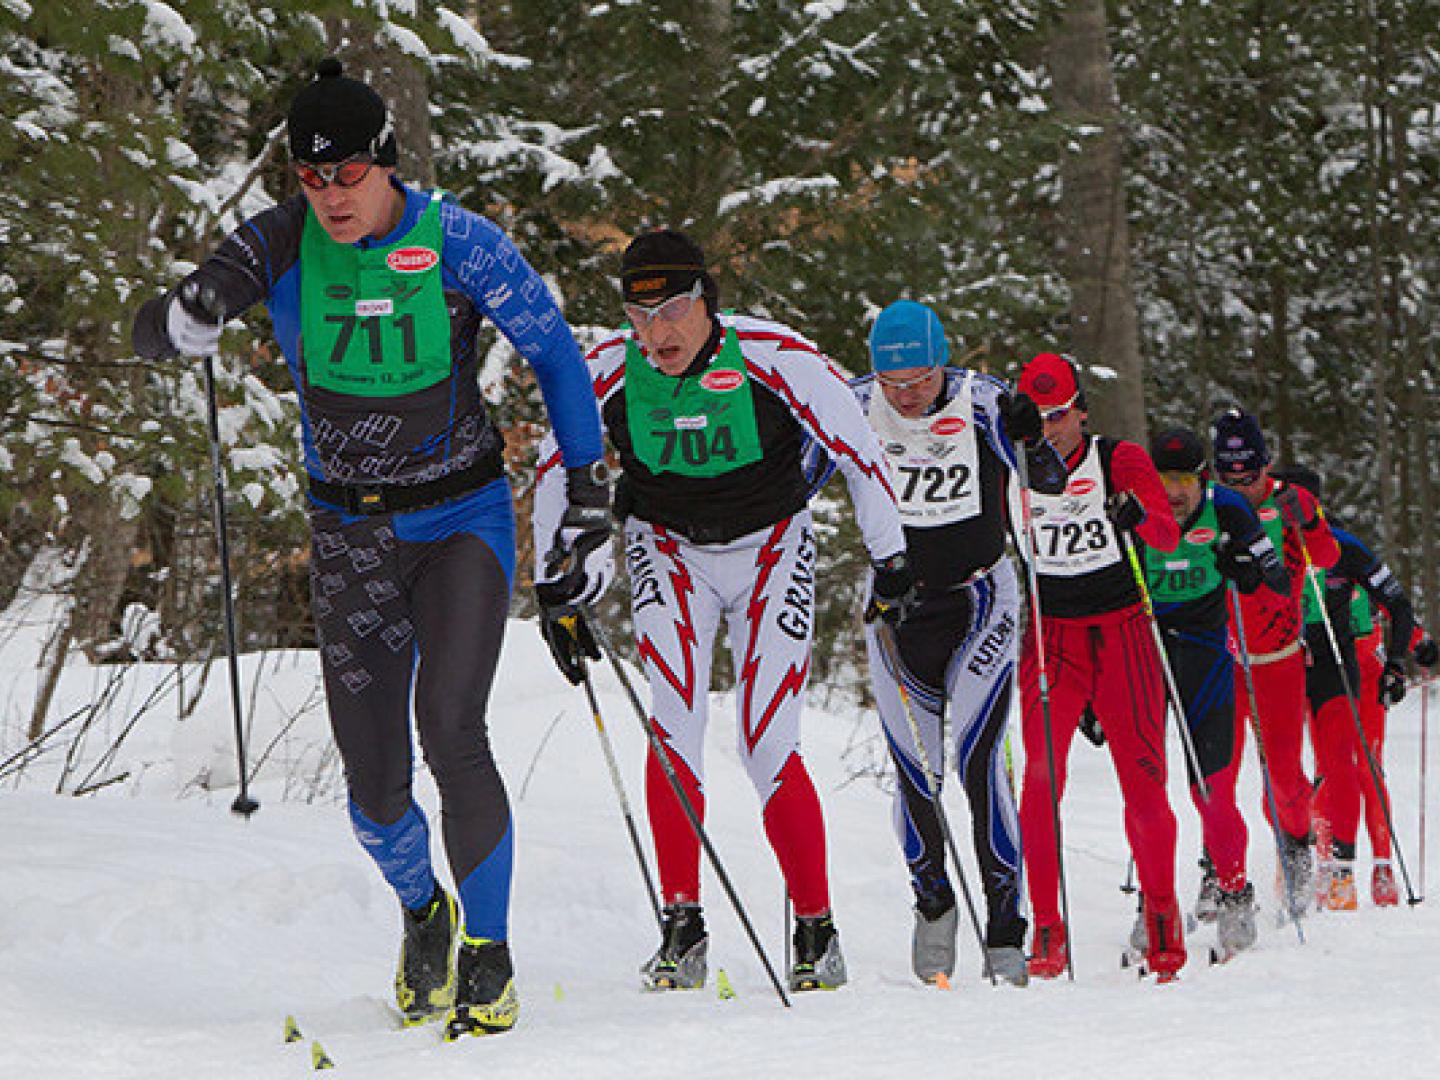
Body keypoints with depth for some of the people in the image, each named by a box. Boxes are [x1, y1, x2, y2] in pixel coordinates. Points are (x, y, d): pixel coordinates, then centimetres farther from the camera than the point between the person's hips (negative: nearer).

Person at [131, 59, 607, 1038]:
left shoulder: (455, 242, -14)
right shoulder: (283, 244, -8)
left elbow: (552, 349, -1)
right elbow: (155, 334, -9)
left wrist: (587, 478, 0)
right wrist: (186, 318, -33)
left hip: (464, 516, -3)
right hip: (351, 529, 3)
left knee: (450, 730, -22)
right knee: (373, 781, 1)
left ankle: (489, 957, -9)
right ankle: (424, 912, 34)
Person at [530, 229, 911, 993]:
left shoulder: (771, 356, -24)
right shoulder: (609, 372, -17)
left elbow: (857, 450, -10)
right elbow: (556, 470, 0)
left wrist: (890, 559, -2)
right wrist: (558, 591, 0)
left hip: (771, 548, -2)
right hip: (668, 550, 2)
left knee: (768, 748, -10)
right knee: (674, 722, -18)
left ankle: (816, 930, 5)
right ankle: (682, 924, -13)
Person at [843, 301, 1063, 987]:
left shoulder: (981, 401, -13)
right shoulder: (857, 407, -9)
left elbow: (1050, 483, -15)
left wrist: (1032, 442, -36)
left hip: (980, 601, -2)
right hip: (896, 607, 2)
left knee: (976, 757, -16)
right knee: (915, 773, -2)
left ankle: (1005, 930, -11)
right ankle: (932, 901, 23)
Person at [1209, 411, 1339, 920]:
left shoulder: (1290, 501, -3)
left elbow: (1327, 558, -17)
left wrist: (1305, 523, -36)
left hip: (1279, 658, -1)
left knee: (1283, 769, -6)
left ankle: (1297, 842, 21)